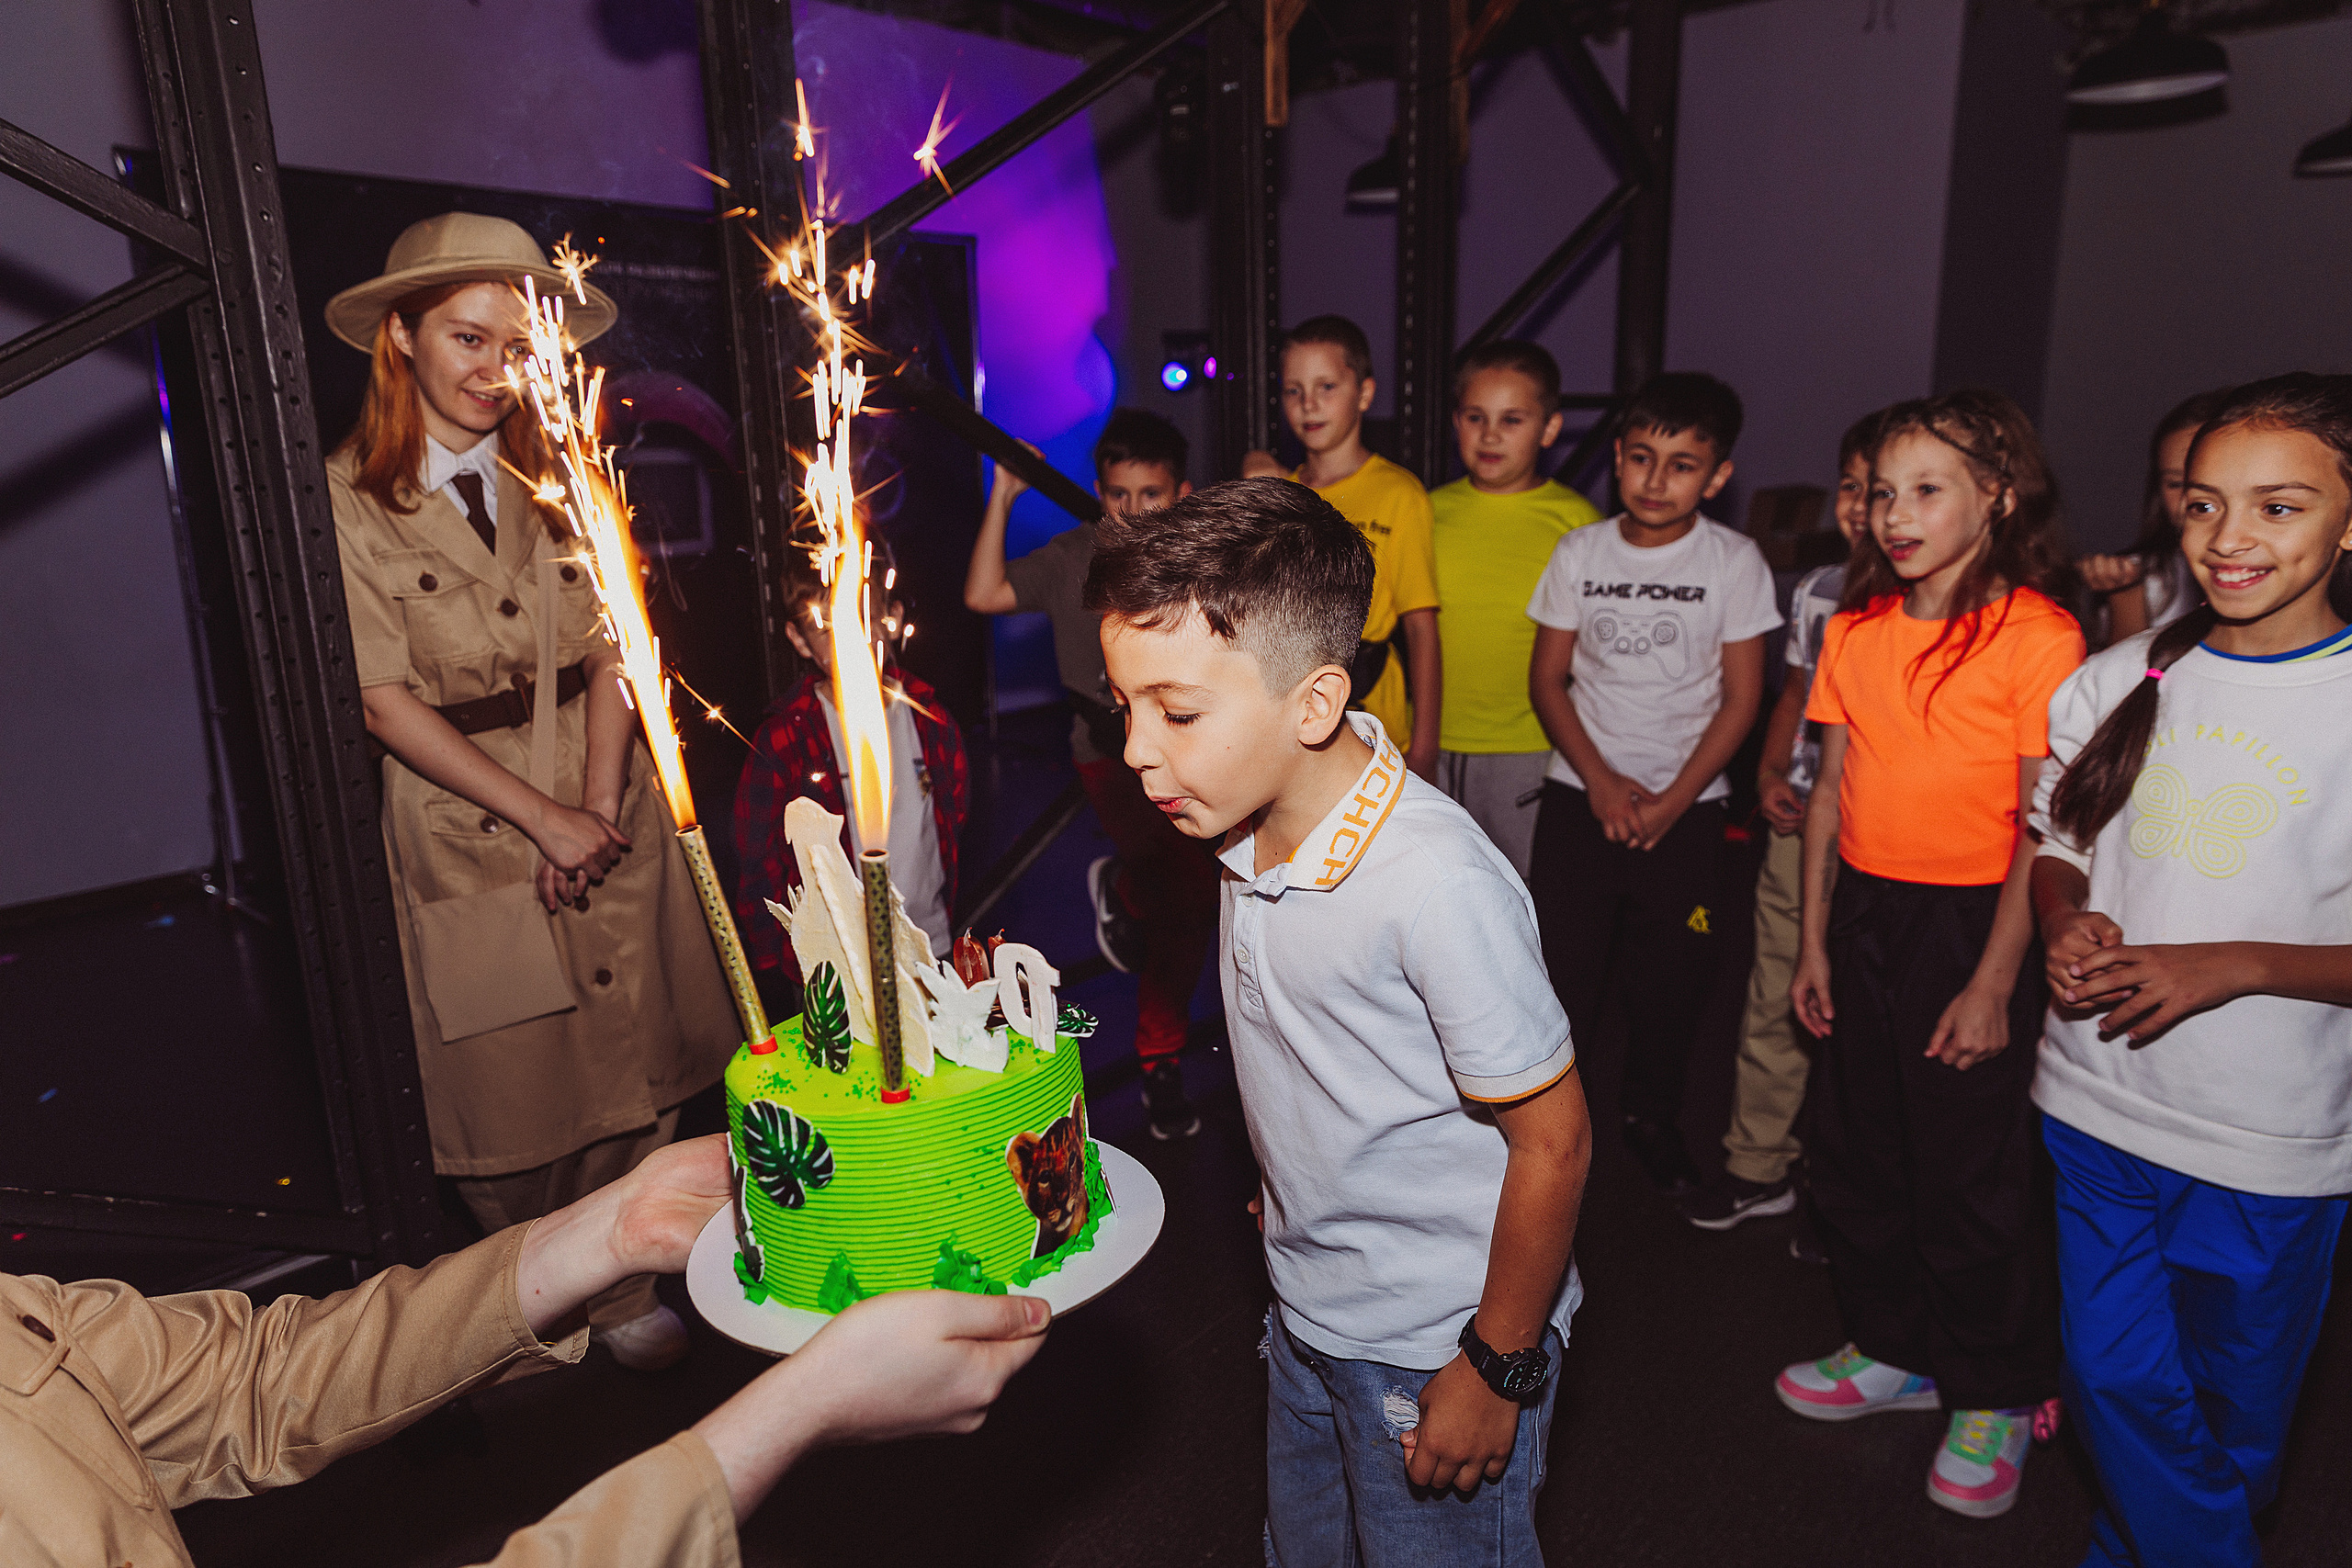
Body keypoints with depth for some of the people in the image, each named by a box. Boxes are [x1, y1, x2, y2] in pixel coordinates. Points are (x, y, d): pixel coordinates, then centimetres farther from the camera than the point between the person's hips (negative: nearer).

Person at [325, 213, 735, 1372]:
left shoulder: (558, 478, 7)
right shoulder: (347, 497, -5)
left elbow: (610, 650, 2)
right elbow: (383, 699, -8)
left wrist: (597, 805, -9)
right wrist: (541, 816, -12)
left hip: (607, 816, 3)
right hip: (466, 834, -3)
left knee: (632, 1082, 8)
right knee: (514, 1105, 6)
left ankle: (622, 1293, 29)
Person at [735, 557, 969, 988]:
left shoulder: (926, 713, 0)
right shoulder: (782, 739, -12)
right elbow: (759, 871, -7)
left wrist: (943, 911, 13)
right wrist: (792, 966, -6)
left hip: (933, 950, 4)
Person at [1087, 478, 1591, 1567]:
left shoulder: (1437, 885, -32)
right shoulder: (1253, 828, -8)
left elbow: (1552, 1140, -23)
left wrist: (1500, 1368, -14)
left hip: (1439, 1346, -7)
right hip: (1306, 1312, 7)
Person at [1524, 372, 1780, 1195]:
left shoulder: (1734, 562, -4)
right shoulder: (1579, 552, 0)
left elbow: (1740, 698, -3)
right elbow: (1547, 679, 2)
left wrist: (1671, 801, -10)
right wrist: (1601, 781, -9)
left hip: (1685, 804, 0)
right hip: (1580, 794, 1)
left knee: (1671, 972, 8)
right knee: (1564, 965, 2)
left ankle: (1652, 1114, 30)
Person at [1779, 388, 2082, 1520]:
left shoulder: (2038, 636, -11)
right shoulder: (1854, 627, 5)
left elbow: (2044, 828, -12)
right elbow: (1833, 790, 9)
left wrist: (1993, 983, -13)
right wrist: (1814, 941, 9)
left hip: (1971, 921, -5)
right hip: (1862, 913, 6)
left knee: (1970, 1168, 7)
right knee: (1855, 1148, 14)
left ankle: (1996, 1396, 29)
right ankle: (1895, 1351, 36)